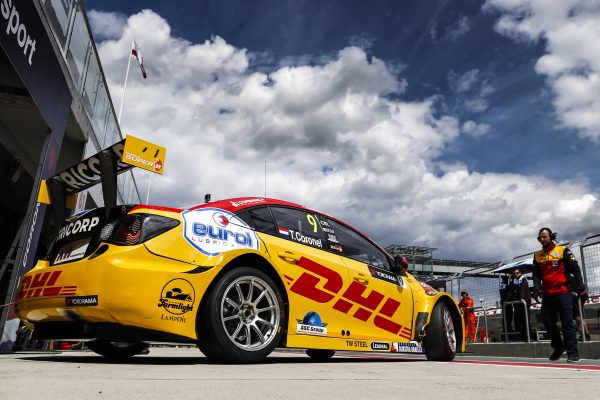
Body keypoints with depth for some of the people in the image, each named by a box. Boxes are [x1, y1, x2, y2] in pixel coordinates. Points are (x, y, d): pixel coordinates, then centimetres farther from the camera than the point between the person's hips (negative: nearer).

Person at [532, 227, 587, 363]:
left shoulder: (563, 251, -1)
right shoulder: (537, 256, 12)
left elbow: (575, 270, -4)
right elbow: (536, 275, 10)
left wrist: (580, 288, -10)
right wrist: (536, 289, -5)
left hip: (563, 293, -5)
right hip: (547, 295, 5)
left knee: (567, 323, -4)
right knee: (548, 323, 8)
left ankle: (572, 353, 3)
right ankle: (558, 348, 27)